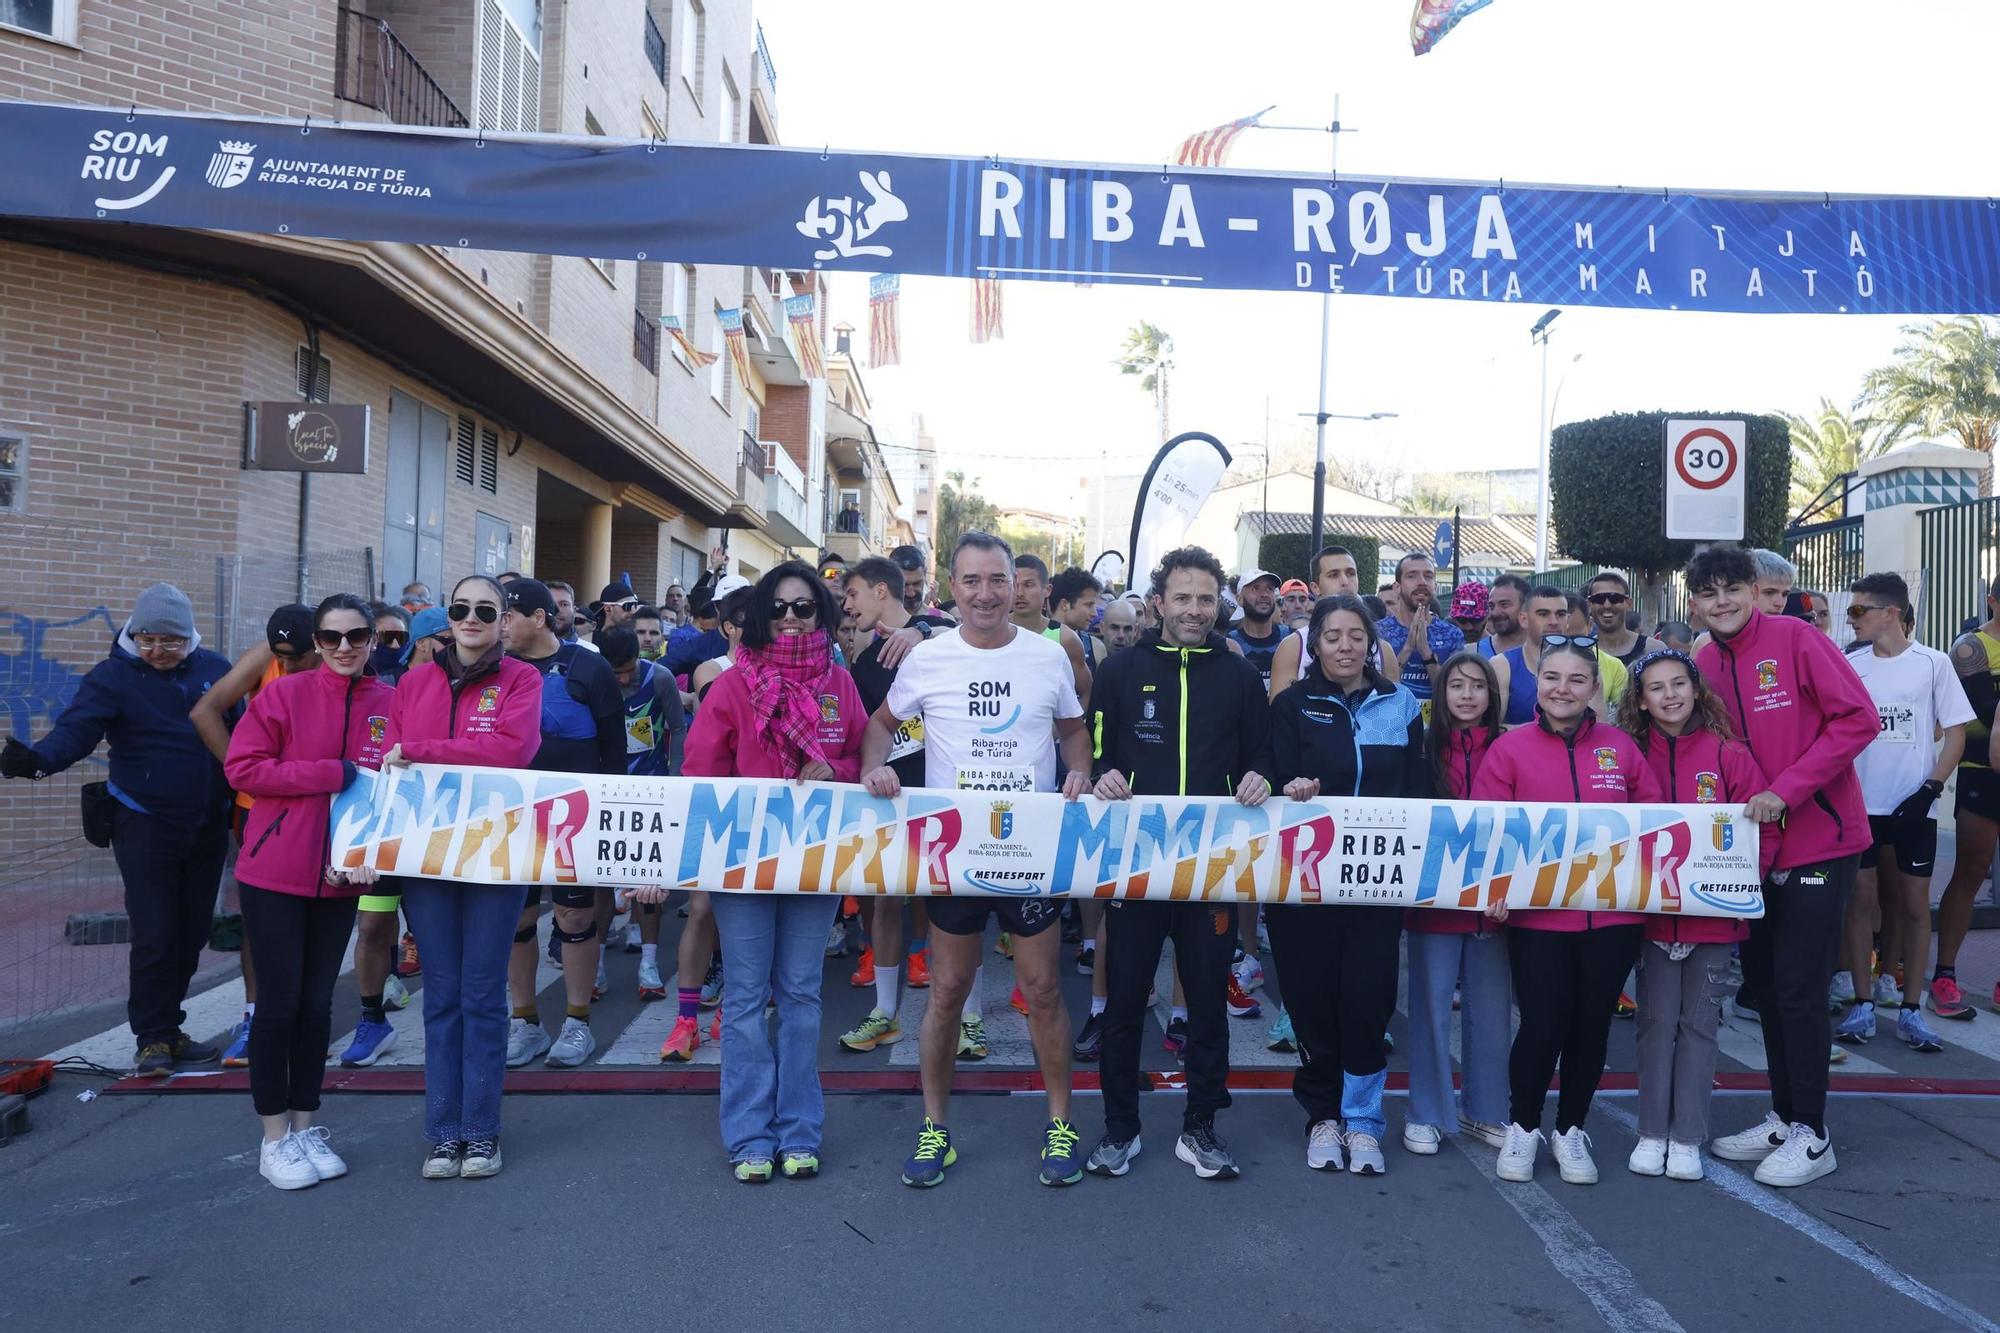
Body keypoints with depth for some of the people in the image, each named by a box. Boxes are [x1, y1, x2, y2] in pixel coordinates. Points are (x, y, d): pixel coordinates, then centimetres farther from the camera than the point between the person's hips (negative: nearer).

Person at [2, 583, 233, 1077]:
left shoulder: (215, 669, 3)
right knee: (154, 935, -5)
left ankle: (167, 1028, 25)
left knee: (192, 931, 11)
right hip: (146, 826, -4)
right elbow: (77, 728, -21)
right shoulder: (111, 677, -7)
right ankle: (153, 1038, 8)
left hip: (209, 827, 4)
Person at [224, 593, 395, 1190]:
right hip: (273, 872, -3)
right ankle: (274, 1138, 18)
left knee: (317, 1001, 12)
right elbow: (242, 767, -11)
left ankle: (306, 1127, 26)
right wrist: (334, 774, -17)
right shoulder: (283, 693, -7)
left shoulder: (392, 704, -1)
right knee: (280, 1002, 3)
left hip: (341, 877, 3)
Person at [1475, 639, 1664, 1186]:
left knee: (1592, 1025, 11)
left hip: (1613, 917, 3)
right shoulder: (1510, 748, -2)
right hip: (1536, 915, -2)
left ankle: (1571, 1131, 31)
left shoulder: (1621, 747, 5)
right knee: (1543, 1024, -3)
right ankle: (1522, 1127, 22)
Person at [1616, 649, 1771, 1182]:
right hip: (1651, 913, 1)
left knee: (1699, 1023, 8)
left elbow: (1762, 829, -4)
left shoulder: (1728, 755, -3)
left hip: (1714, 914, -1)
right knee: (1656, 1021, 6)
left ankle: (1687, 1138, 17)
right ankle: (1652, 1134, 16)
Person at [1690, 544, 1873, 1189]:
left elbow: (1858, 718, -16)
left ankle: (1811, 1135, 11)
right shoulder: (1704, 663, 6)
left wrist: (1786, 790, -21)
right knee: (1763, 984, 13)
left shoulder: (1796, 638, -11)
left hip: (1819, 840, -6)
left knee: (1798, 987, -3)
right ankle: (1783, 1118, 28)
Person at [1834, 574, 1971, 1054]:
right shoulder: (1849, 665, 4)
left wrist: (1930, 788, -10)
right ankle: (1863, 1004, 11)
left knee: (1914, 904, 4)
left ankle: (1911, 1009, 13)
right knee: (1860, 899, 2)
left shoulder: (1933, 663, -2)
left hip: (1915, 806, -1)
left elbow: (1955, 733, 0)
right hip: (1859, 803, 2)